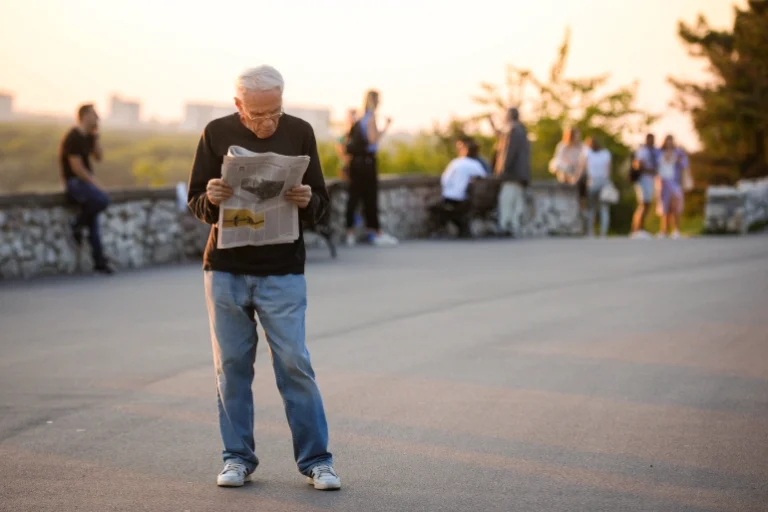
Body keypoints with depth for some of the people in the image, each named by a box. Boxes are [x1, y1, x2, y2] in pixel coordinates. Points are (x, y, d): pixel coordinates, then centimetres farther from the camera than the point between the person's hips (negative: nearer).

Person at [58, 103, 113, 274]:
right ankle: (77, 224, -8)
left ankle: (100, 263, -2)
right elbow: (77, 168, -18)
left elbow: (99, 157, 12)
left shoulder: (87, 137, 12)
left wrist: (96, 136, 4)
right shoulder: (73, 138, -15)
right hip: (74, 182, -9)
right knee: (102, 199, -32)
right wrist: (95, 183, -15)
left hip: (86, 181, 9)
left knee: (94, 226, 0)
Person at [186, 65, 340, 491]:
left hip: (282, 271, -1)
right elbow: (195, 203, 4)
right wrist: (211, 199, -19)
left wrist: (307, 201, -19)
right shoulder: (217, 134, 1)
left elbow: (320, 202, 4)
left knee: (294, 364, -4)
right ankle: (237, 459, 15)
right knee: (232, 364, 5)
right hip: (225, 269, 1)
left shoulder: (299, 133, 0)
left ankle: (315, 460, 4)